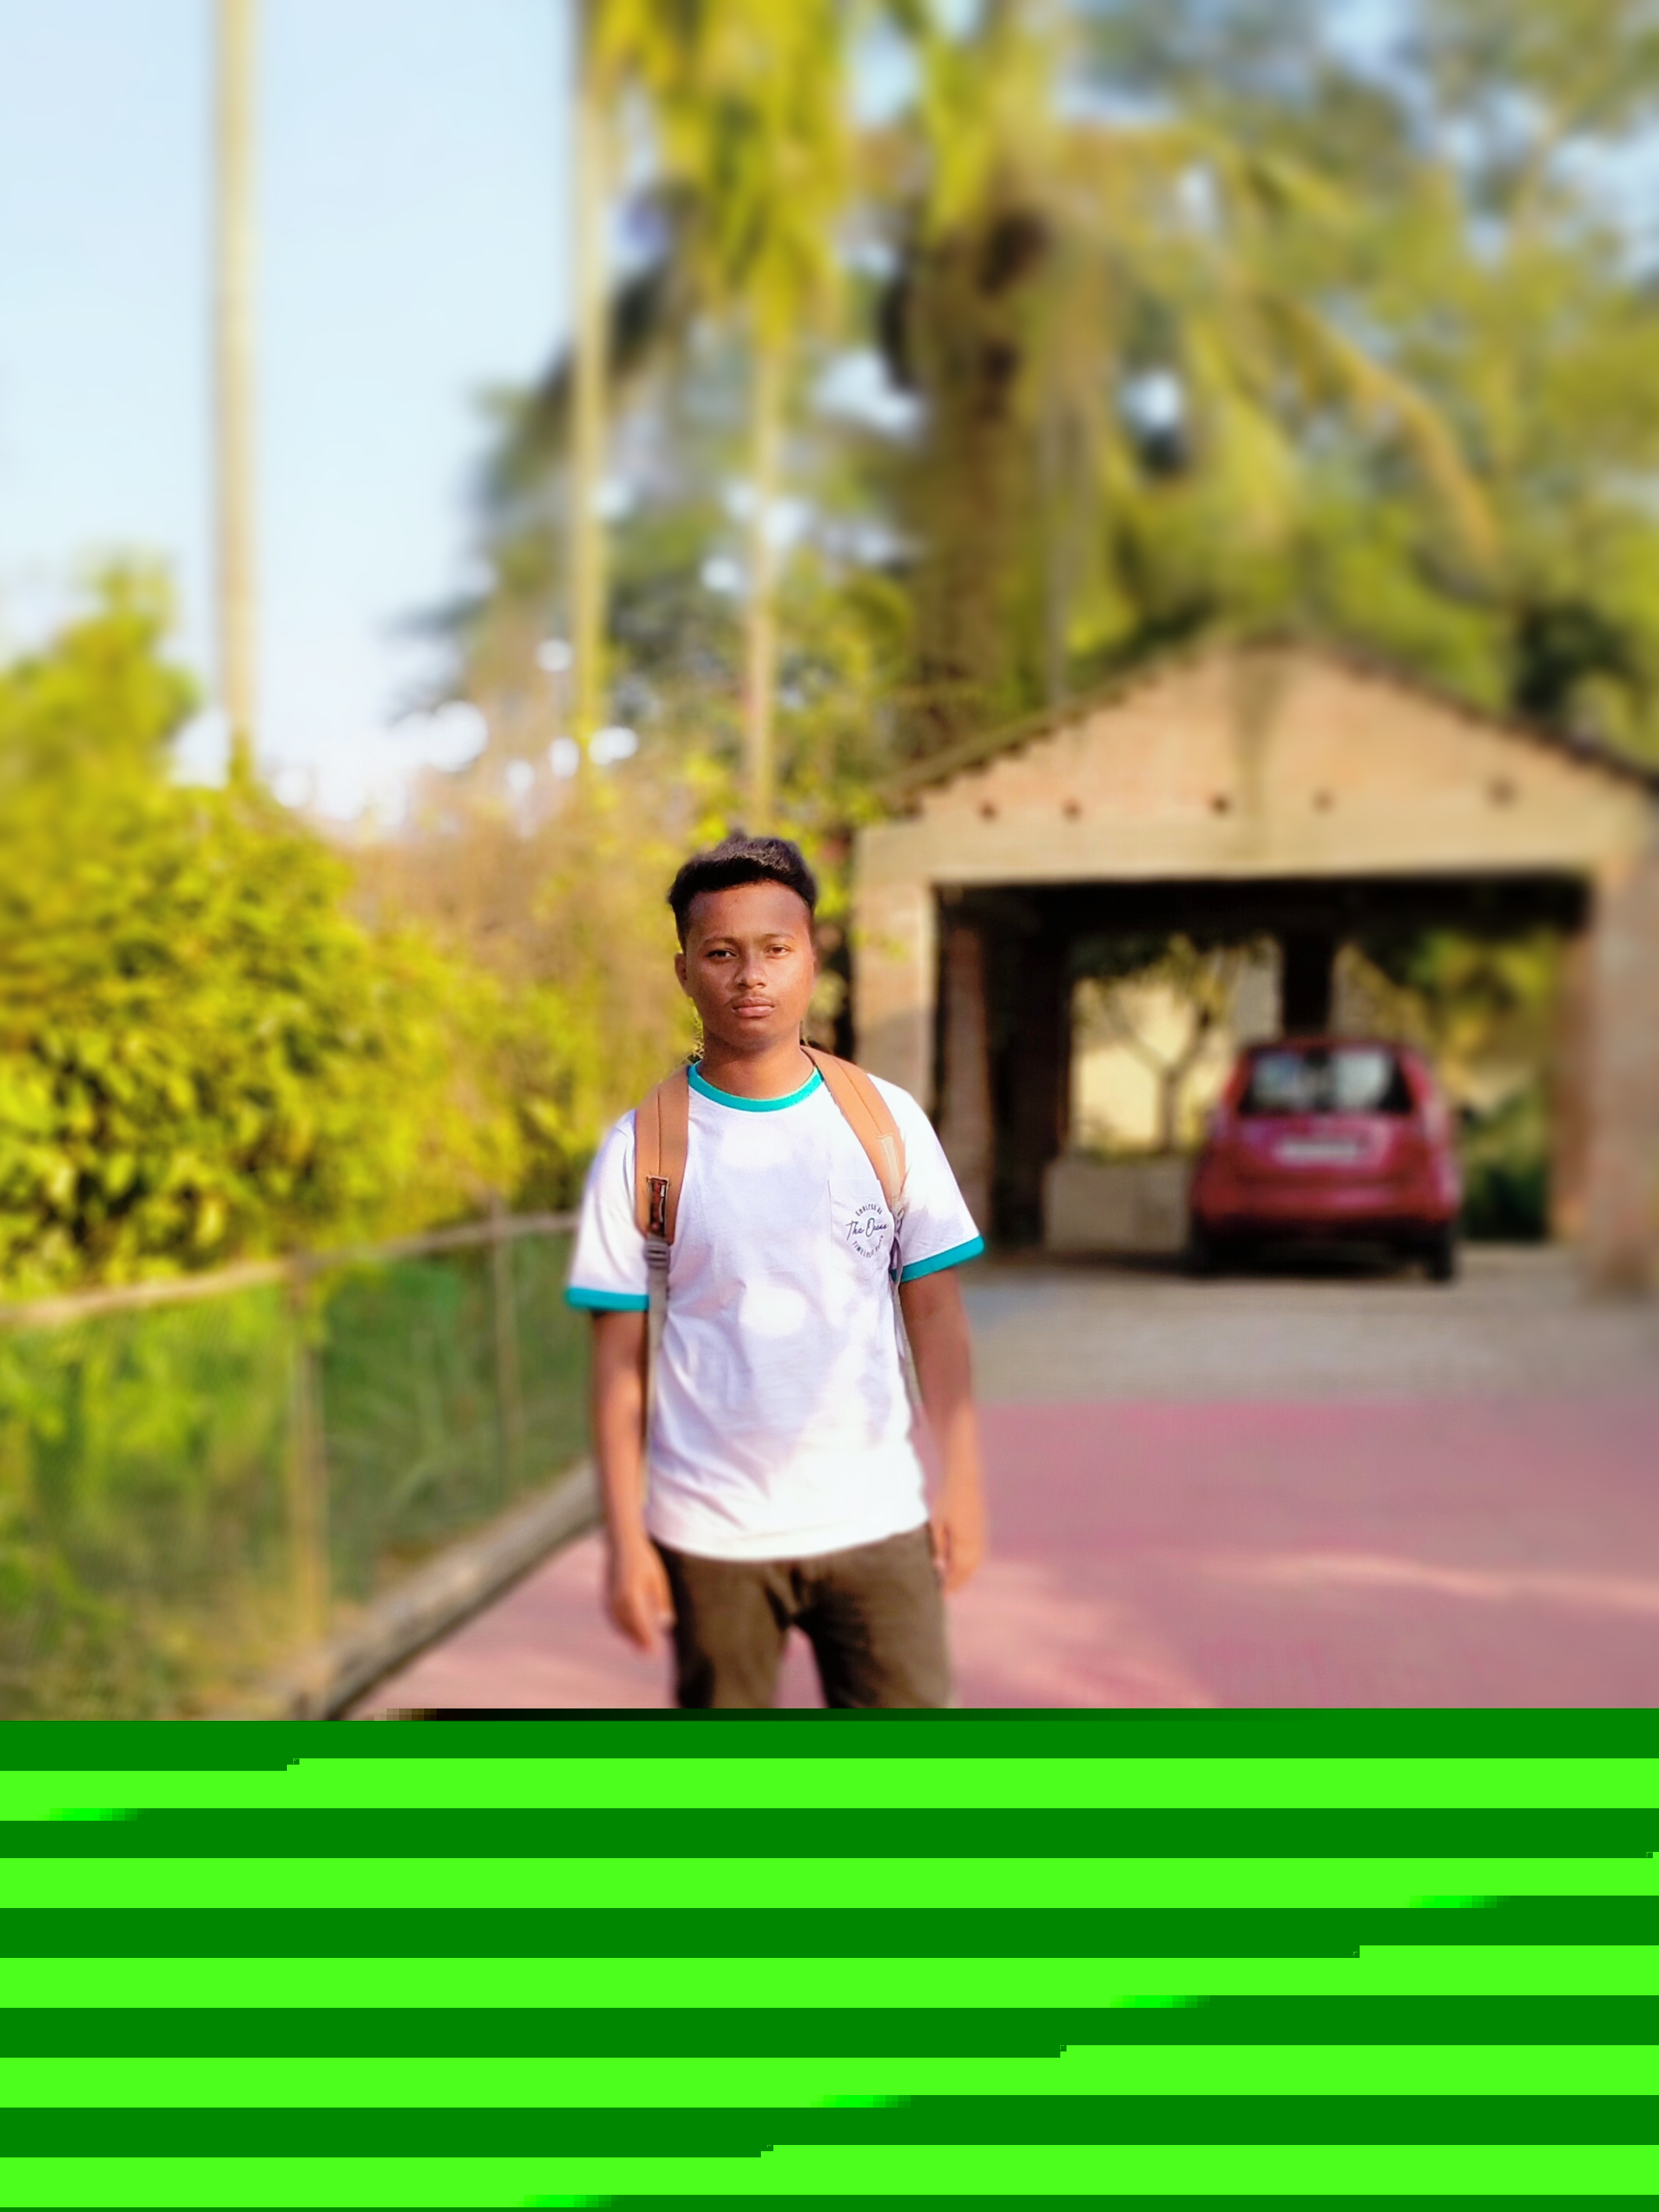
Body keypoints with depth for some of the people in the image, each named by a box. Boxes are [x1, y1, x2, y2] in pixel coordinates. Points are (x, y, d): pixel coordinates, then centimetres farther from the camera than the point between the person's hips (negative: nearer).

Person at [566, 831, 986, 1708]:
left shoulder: (887, 1120, 2)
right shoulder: (640, 1149, -2)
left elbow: (934, 1311, 6)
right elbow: (620, 1355, -1)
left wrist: (961, 1480, 3)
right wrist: (623, 1537, -3)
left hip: (875, 1520, 1)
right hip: (709, 1533, -1)